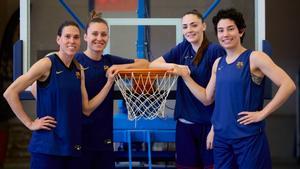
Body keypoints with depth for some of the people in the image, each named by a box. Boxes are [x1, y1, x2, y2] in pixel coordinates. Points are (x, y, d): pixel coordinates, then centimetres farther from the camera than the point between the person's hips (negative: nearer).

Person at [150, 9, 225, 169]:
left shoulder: (215, 51, -8)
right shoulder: (183, 48, 8)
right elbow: (153, 64, 9)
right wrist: (173, 66, -11)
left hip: (209, 123, -5)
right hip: (184, 122, 5)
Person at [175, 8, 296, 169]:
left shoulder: (254, 57, -10)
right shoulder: (218, 63, 10)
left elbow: (288, 85, -16)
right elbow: (207, 98, 14)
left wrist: (262, 113, -16)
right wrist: (185, 76, 6)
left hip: (248, 137, -6)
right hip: (221, 136, 6)